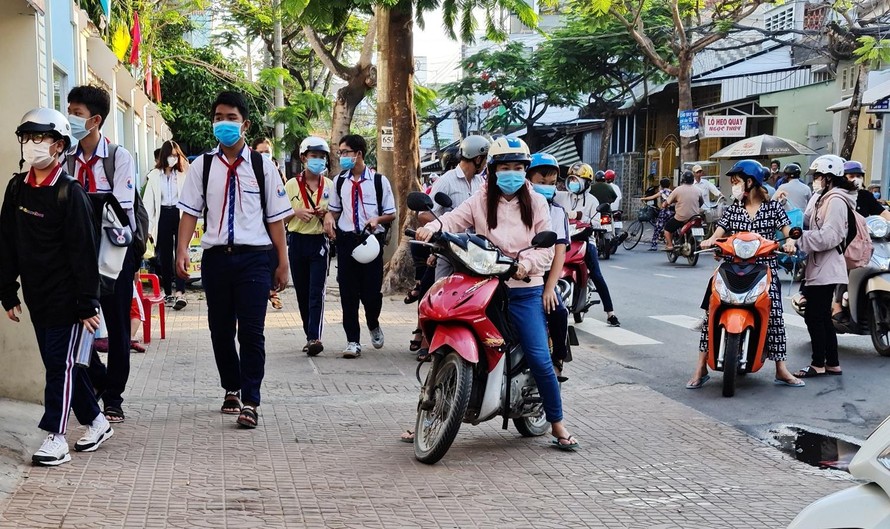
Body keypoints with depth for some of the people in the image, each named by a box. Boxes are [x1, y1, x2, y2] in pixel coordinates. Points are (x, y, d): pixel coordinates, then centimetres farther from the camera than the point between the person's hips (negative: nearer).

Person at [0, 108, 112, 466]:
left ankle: (55, 437, 4)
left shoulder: (70, 193, -12)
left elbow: (84, 252, -13)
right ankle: (96, 423, 26)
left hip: (67, 298, -7)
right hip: (37, 297, 7)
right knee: (58, 363, 13)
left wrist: (87, 304, -15)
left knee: (61, 364, -3)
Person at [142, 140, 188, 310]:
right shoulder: (155, 175, 5)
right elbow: (148, 201, 3)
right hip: (163, 216, 2)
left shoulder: (183, 174, 3)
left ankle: (180, 293, -13)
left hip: (179, 215, -2)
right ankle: (168, 293, 17)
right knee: (164, 256, 8)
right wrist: (148, 226, -3)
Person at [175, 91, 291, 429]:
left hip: (254, 258, -2)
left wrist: (283, 263, 1)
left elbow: (276, 217, 3)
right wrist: (182, 250, -12)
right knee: (220, 329, 13)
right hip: (216, 257, 2)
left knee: (251, 332, -6)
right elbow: (190, 211, 3)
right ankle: (231, 389, 33)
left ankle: (250, 401, 2)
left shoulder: (262, 166, 3)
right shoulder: (202, 165, 7)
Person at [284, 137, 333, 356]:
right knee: (302, 293, 8)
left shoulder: (330, 185, 6)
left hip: (320, 242, -2)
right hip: (297, 241, 2)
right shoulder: (291, 185, 5)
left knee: (317, 292, -10)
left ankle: (314, 337, -15)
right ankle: (311, 335, 21)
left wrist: (327, 213, -8)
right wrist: (296, 212, -12)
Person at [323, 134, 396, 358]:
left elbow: (391, 214, 4)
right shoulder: (339, 181, 9)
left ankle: (373, 325, 31)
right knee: (348, 292, 2)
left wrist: (377, 219, -17)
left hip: (371, 240, -3)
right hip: (346, 239, 3)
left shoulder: (379, 180, -1)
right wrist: (329, 217, -3)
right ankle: (353, 341, 11)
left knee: (371, 290, -1)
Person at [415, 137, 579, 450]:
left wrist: (527, 264, -19)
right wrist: (432, 226, -32)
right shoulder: (481, 202, 5)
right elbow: (453, 219, -11)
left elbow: (547, 249, 1)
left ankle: (557, 425, 8)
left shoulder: (536, 203, 7)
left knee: (539, 358, -9)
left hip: (524, 290, 0)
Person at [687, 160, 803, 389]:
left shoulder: (773, 207, 6)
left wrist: (789, 241, -22)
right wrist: (710, 240, -19)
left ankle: (781, 370, 1)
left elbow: (787, 231, 1)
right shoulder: (733, 209, 13)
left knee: (774, 315, -10)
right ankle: (701, 368, -7)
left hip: (765, 268, -2)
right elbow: (720, 231, 4)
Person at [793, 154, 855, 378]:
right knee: (822, 317, 14)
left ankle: (818, 364, 1)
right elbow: (807, 220, 14)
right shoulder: (824, 199, 18)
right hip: (820, 268, 10)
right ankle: (832, 363, 20)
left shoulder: (835, 200, -14)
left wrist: (798, 238, -23)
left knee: (814, 316, -6)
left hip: (825, 269, -10)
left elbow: (829, 236, -22)